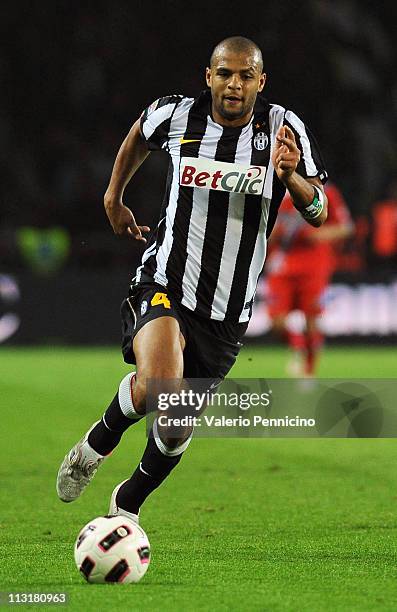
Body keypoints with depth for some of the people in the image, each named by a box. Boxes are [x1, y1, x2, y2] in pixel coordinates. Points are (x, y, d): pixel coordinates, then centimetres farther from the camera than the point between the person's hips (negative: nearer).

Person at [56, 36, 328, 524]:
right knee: (158, 384, -31)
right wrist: (114, 196, 25)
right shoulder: (176, 115, -6)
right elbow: (140, 135, 18)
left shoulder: (283, 127, -7)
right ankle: (97, 444, 1)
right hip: (164, 286, -2)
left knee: (176, 428, 11)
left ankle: (127, 503, 41)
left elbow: (318, 213, -7)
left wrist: (292, 176, -27)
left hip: (229, 312, 2)